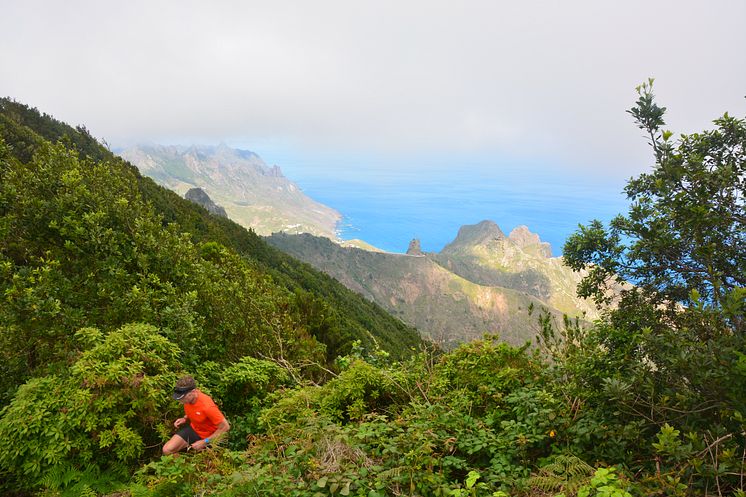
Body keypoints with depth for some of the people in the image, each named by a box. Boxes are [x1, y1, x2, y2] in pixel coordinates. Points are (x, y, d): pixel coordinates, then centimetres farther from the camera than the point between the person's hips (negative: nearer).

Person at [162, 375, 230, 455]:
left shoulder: (207, 406, -34)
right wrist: (185, 419, -5)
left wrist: (204, 442, -23)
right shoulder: (187, 398, -13)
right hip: (193, 429, 6)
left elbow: (225, 427, -28)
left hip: (208, 436, -6)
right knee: (167, 450, -7)